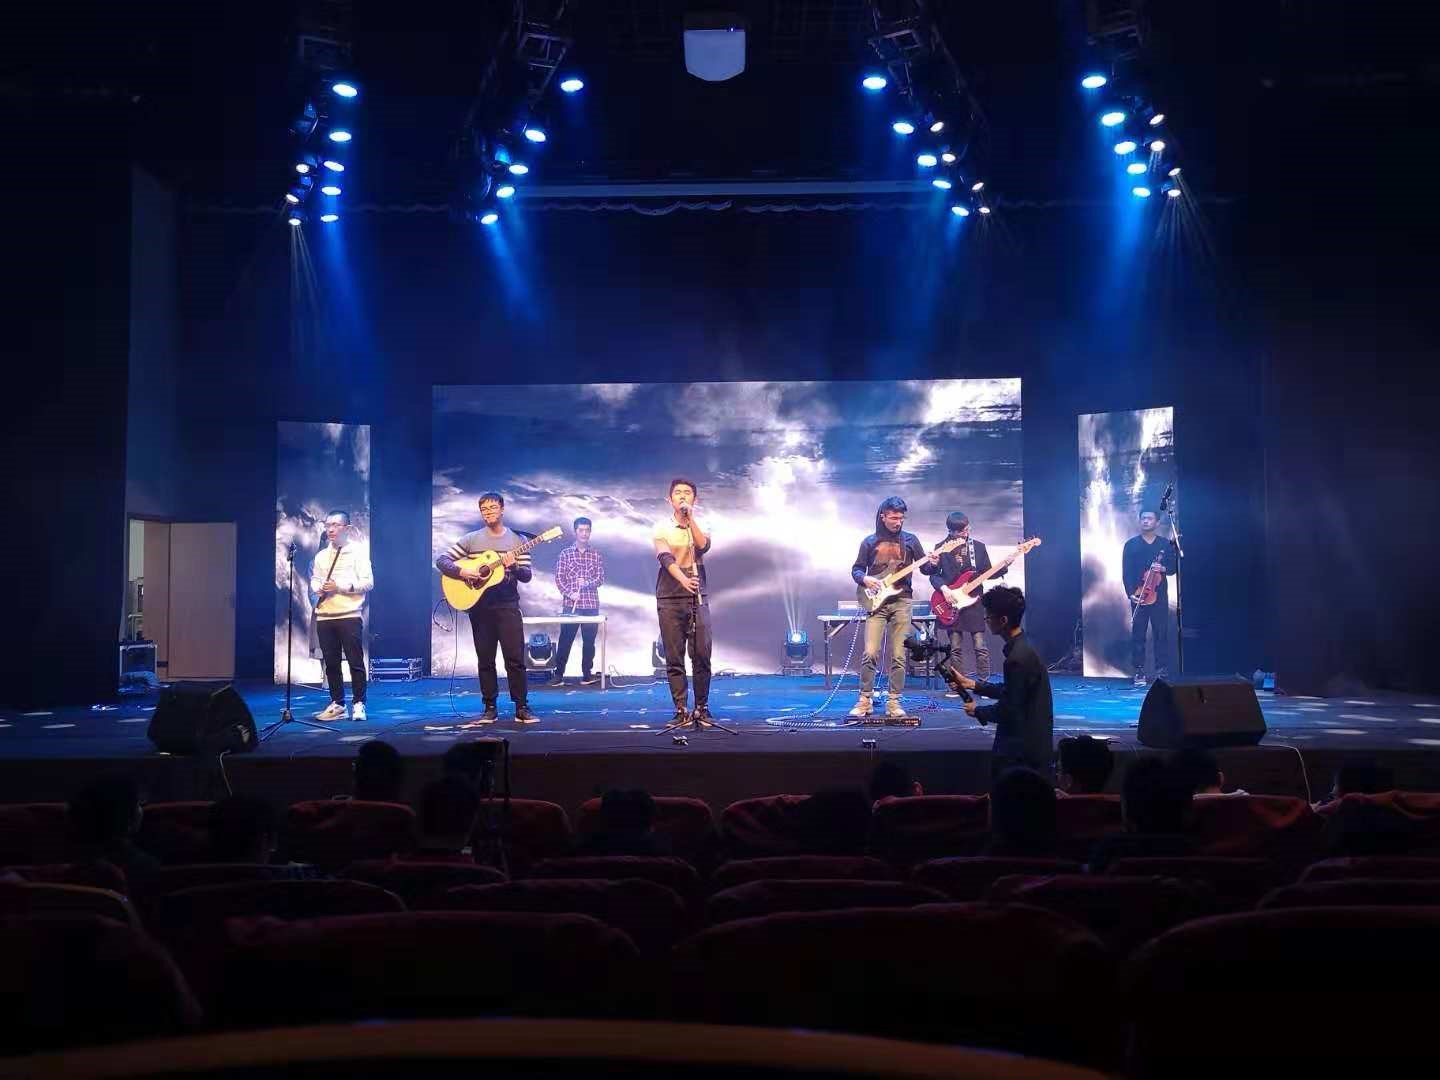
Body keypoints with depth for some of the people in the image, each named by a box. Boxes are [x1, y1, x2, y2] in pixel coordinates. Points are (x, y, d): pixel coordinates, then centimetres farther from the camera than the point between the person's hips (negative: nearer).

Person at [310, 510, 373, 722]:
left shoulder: (358, 552, 0)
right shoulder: (321, 555, 16)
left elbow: (368, 582, -6)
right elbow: (313, 580, 21)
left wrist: (339, 586, -15)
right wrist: (318, 587, -3)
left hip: (350, 615, -5)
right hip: (324, 616, 5)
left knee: (355, 662, -3)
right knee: (331, 663, 7)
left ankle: (358, 704, 5)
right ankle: (337, 704, 17)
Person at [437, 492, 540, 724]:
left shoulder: (518, 540, 4)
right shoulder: (471, 539, 4)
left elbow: (527, 576, 0)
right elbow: (441, 560, 1)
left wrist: (514, 566, -21)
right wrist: (462, 572, -15)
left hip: (508, 605, -1)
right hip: (479, 605, 1)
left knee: (515, 657, -6)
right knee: (485, 659, 6)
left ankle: (522, 708, 0)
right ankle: (490, 708, 13)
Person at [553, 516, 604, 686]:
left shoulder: (596, 555, 9)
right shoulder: (565, 554, 5)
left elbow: (601, 578, 4)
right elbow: (559, 578, 0)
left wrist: (587, 582, -14)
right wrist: (570, 593, -13)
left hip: (591, 605, 2)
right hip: (570, 604, -2)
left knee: (589, 640, 4)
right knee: (565, 640, -3)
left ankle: (587, 675, 10)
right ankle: (558, 674, 2)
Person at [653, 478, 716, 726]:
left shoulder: (700, 522, 8)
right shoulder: (662, 527, 2)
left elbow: (703, 546, -12)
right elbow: (665, 558, -14)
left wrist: (690, 518, -15)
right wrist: (683, 579, -31)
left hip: (698, 596, 1)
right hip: (669, 597, -1)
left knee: (702, 655, -2)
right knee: (674, 658, 0)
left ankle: (702, 708, 8)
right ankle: (680, 710, 5)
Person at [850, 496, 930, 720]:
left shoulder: (910, 540, 7)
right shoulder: (870, 541, 6)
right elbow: (856, 569, 11)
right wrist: (864, 579, -10)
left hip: (901, 601, 1)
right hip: (876, 601, -1)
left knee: (898, 656, -1)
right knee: (870, 653, -9)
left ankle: (893, 702, 6)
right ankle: (865, 700, 2)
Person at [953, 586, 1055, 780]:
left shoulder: (1018, 658, -24)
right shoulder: (1021, 647, 8)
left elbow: (1008, 710, -21)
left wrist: (977, 711, -5)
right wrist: (973, 685, 14)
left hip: (1023, 752, -10)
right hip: (1027, 744, 10)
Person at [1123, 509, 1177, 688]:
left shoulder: (1166, 544, 9)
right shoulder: (1131, 544, 5)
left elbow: (1173, 567, 8)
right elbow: (1126, 572, 0)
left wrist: (1163, 568, -15)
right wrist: (1131, 593, -10)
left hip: (1159, 596, 1)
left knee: (1161, 634, 0)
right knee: (1138, 634, -1)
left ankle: (1162, 672, 4)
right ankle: (1139, 672, 4)